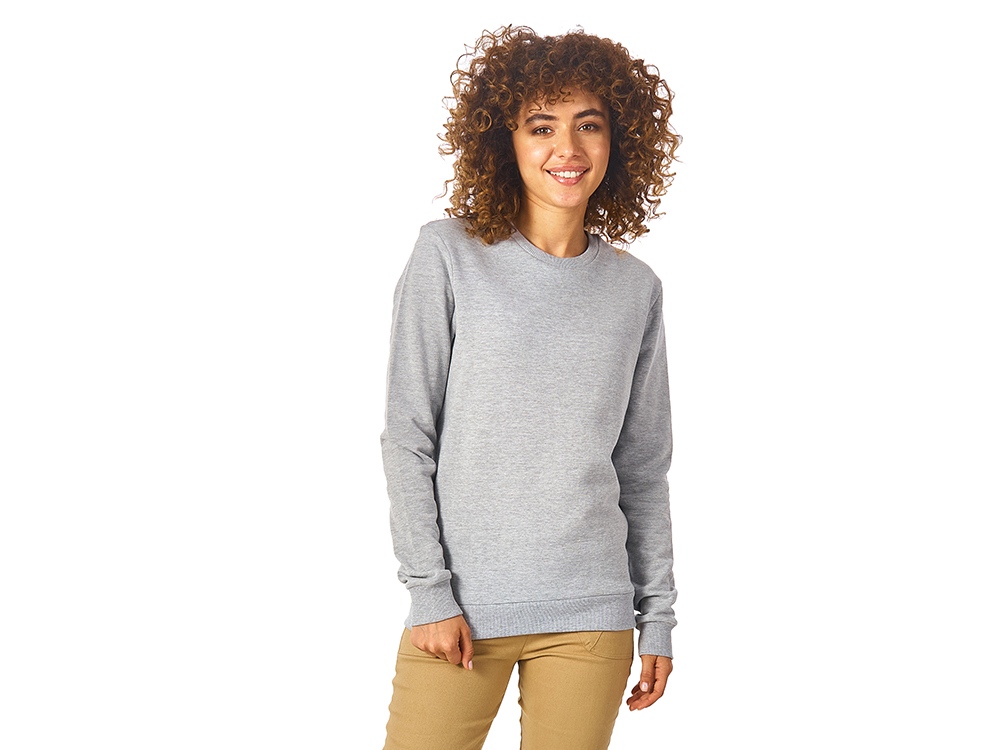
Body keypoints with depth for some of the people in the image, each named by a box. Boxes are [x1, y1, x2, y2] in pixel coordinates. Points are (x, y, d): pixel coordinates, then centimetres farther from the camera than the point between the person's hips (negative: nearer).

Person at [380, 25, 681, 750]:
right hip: (462, 607, -2)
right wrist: (429, 590, -9)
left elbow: (644, 470, 12)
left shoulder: (636, 288, 7)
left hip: (591, 614, 2)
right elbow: (408, 437, -3)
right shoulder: (450, 256, -2)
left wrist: (658, 616, 9)